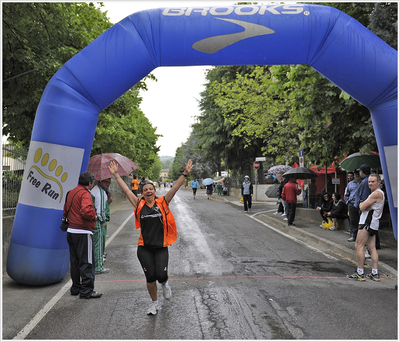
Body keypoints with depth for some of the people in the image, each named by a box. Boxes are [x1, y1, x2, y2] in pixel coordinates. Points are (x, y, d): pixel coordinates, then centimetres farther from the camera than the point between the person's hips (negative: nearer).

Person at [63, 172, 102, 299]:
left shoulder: (71, 192, 14)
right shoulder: (85, 194, -15)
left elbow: (66, 209, 21)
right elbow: (86, 211, -29)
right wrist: (94, 216, -11)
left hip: (71, 231, 9)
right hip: (83, 232, -9)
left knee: (75, 261, 16)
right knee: (87, 262, -2)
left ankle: (76, 287, 26)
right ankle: (87, 290, 1)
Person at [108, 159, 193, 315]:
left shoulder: (162, 202, 2)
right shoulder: (139, 205, 3)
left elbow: (175, 188, -4)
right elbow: (126, 190, 3)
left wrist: (185, 174, -9)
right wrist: (116, 174, 3)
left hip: (161, 247, -1)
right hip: (144, 248, 1)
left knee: (161, 275, -9)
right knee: (150, 277, 3)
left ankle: (165, 284, 30)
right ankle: (154, 303, 27)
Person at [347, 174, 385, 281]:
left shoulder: (376, 194, -14)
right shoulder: (379, 193, 21)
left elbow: (362, 207, -16)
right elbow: (363, 207, 19)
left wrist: (363, 204, 4)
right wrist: (364, 205, -1)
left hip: (368, 223, -10)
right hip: (373, 224, 10)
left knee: (359, 246, -8)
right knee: (372, 248, 8)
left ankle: (360, 273, -6)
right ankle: (375, 274, 9)